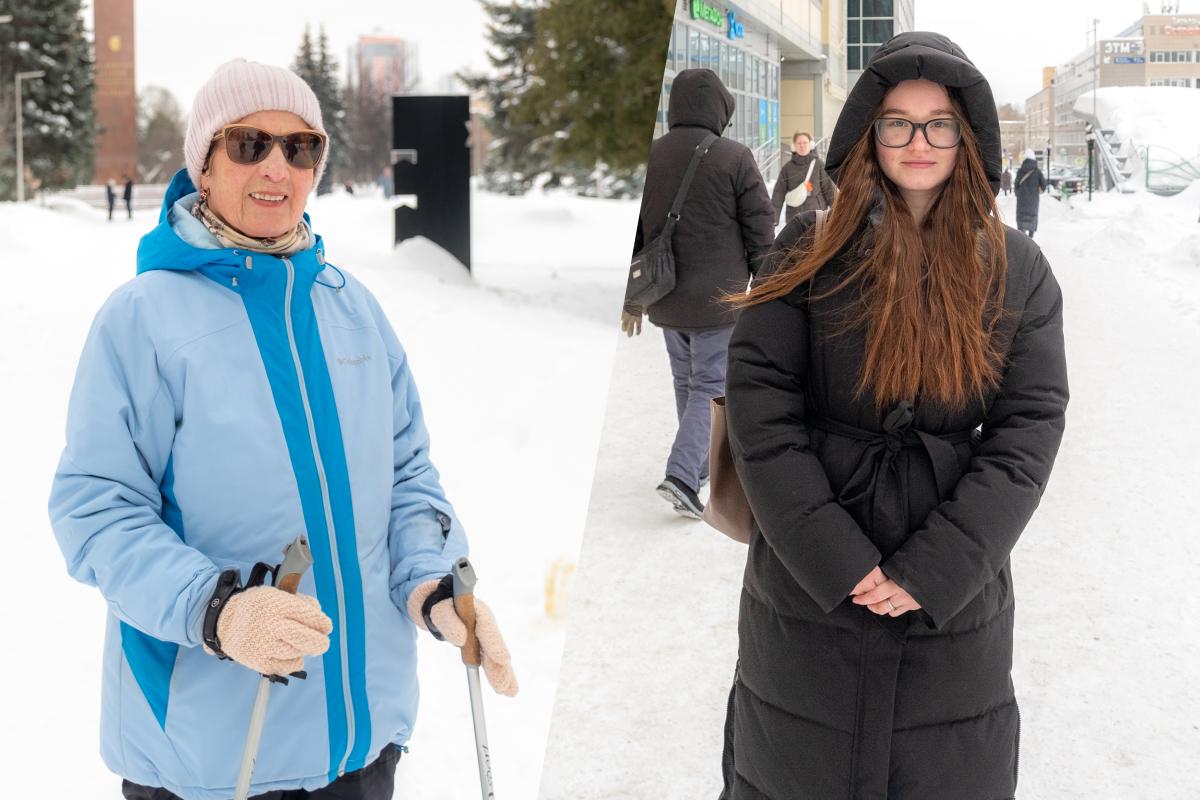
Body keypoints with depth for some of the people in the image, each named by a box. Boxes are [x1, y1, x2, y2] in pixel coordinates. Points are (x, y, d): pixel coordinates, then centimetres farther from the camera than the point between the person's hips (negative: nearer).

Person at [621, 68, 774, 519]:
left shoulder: (645, 157, 2)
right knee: (710, 386, 0)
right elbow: (760, 232, -7)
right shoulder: (735, 159, -11)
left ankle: (699, 465, 32)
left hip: (666, 300, 5)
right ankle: (682, 474, -13)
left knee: (686, 383, 20)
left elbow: (630, 231, 8)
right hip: (717, 300, -5)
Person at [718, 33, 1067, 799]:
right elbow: (760, 409, -9)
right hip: (808, 589, -1)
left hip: (956, 600, 1)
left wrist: (931, 572, -14)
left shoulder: (1018, 272, 1)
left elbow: (1030, 429, -5)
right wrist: (838, 561, -15)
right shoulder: (809, 250, -3)